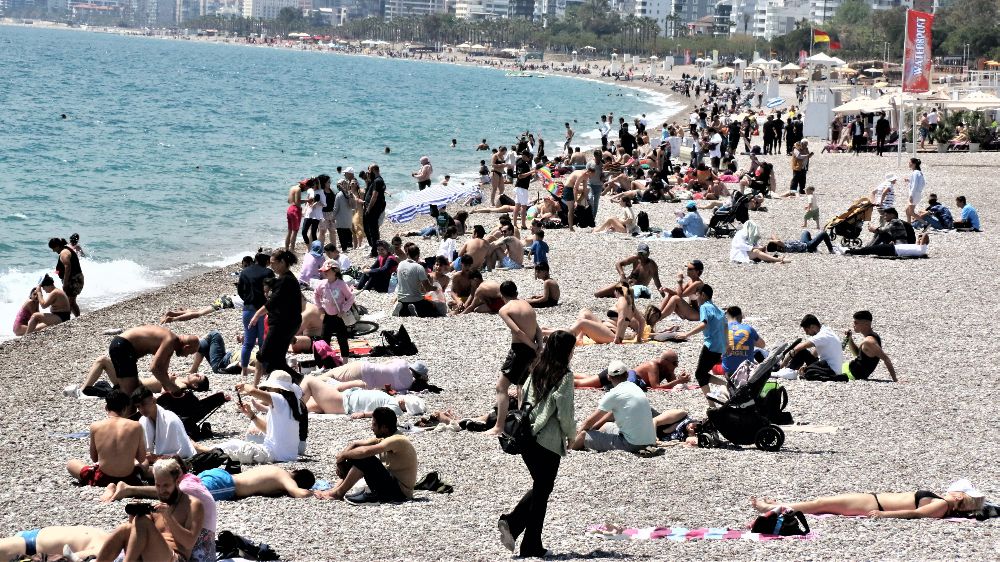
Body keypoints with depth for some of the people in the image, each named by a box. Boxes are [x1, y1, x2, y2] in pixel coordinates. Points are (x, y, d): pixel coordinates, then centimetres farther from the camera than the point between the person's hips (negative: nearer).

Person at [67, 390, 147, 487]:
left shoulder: (95, 426, -9)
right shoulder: (136, 426, -10)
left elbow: (94, 458, 2)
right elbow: (141, 459, 1)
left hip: (102, 481, -1)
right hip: (129, 480, 1)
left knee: (71, 463, 25)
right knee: (145, 463, 35)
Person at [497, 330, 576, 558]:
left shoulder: (536, 372, 10)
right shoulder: (565, 376, -10)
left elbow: (523, 400, 13)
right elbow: (564, 413, -13)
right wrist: (571, 434, 4)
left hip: (526, 437, 6)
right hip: (548, 442, -6)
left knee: (539, 487, 20)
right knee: (542, 491, 4)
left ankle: (511, 522, 3)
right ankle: (531, 546, 8)